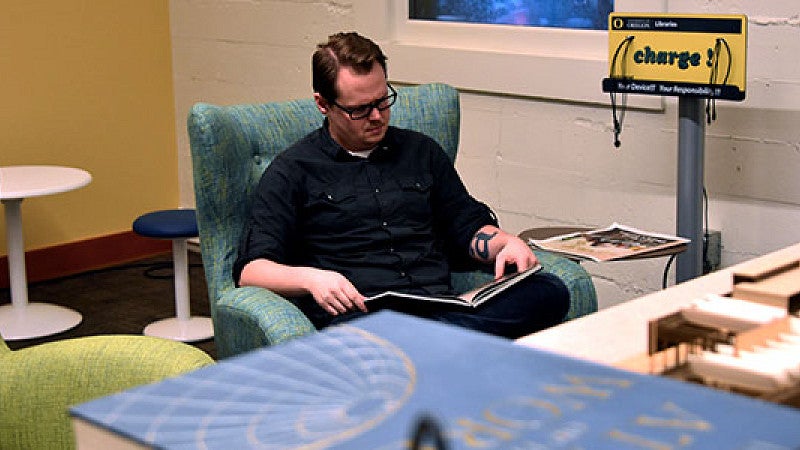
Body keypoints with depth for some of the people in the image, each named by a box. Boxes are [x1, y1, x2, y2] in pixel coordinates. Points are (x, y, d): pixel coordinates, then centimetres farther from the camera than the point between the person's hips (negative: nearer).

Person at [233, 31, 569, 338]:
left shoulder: (421, 151, 24)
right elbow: (250, 269, 2)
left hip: (440, 308, 5)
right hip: (359, 314, -5)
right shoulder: (293, 170, 10)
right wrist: (308, 278, -19)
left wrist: (506, 243, 5)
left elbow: (467, 224, 29)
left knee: (550, 291, -26)